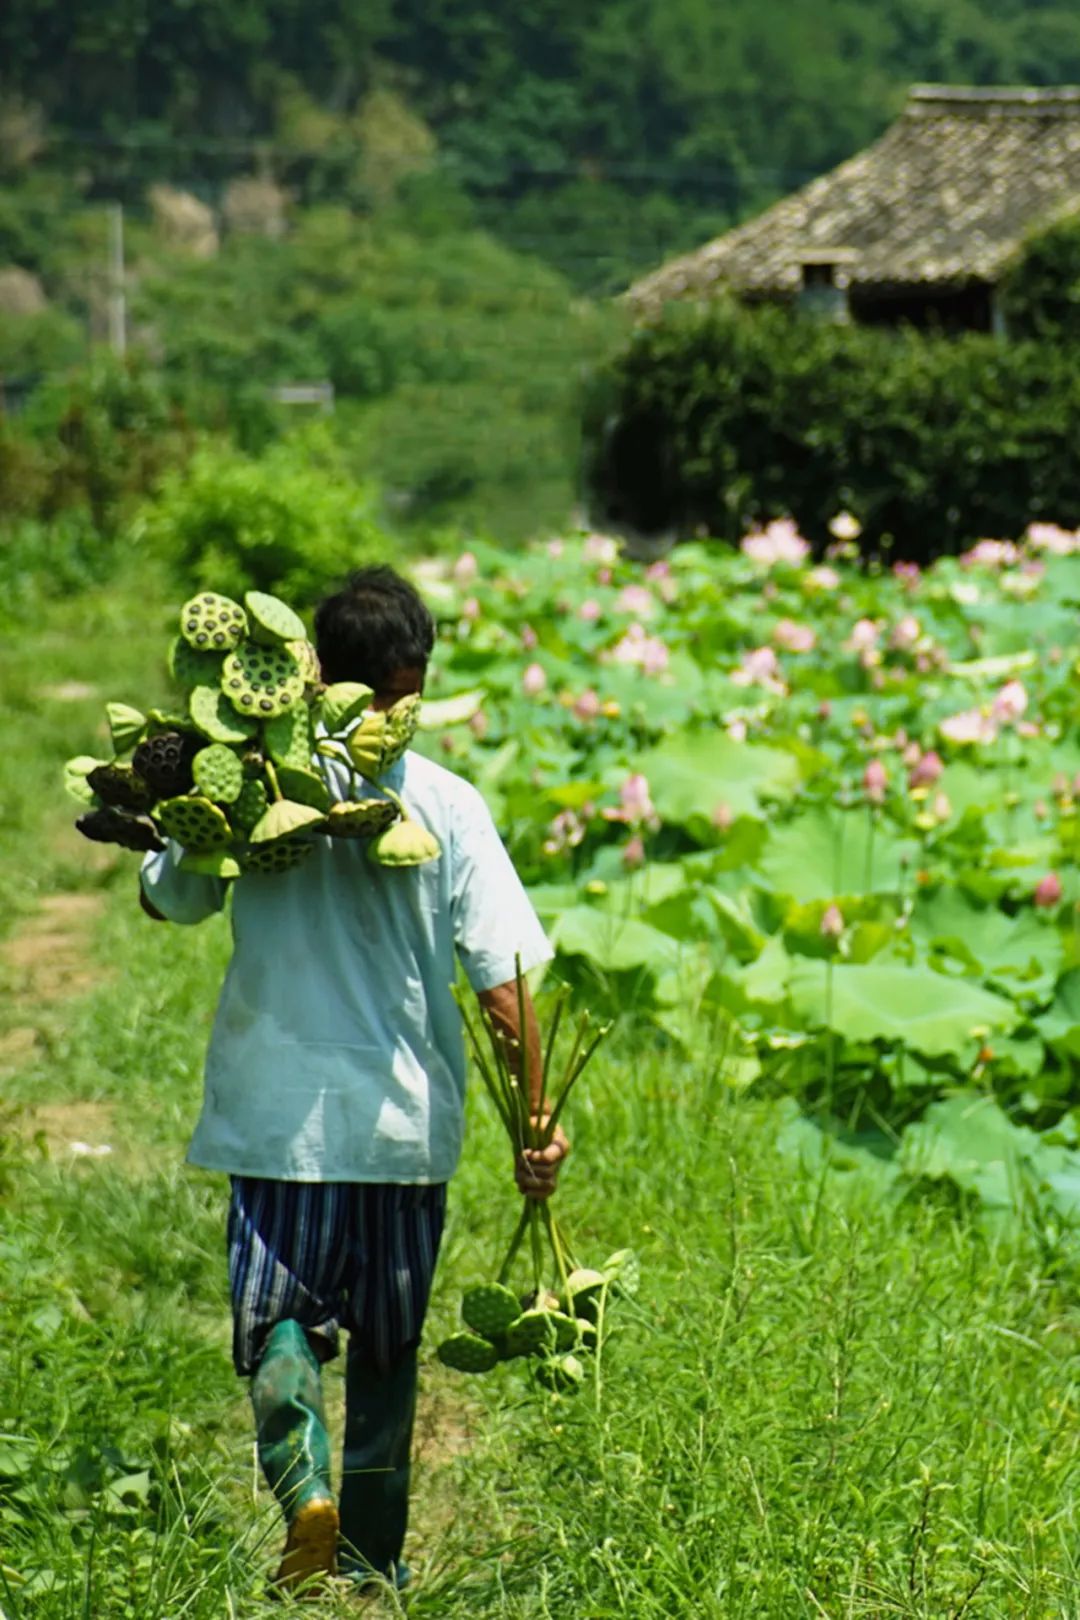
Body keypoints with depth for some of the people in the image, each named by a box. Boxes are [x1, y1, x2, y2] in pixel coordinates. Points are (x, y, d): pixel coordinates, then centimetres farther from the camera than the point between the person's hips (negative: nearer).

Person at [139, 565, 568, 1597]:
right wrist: (536, 1118, -2)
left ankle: (305, 1485, -20)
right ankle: (372, 1558, 24)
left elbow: (168, 900, 11)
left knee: (277, 1317, 8)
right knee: (387, 1344, 16)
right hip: (408, 1121, 1)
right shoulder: (446, 806, -7)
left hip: (280, 1113, -1)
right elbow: (504, 982, -10)